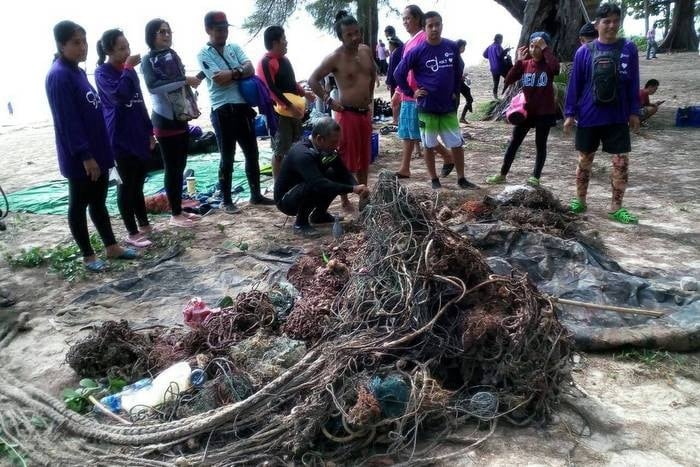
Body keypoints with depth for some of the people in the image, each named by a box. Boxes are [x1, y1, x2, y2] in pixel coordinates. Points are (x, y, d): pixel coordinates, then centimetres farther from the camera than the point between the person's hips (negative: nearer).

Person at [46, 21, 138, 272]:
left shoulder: (78, 72, 12)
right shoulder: (58, 76, -15)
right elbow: (67, 121, -20)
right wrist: (85, 155, -22)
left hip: (97, 151, 8)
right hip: (79, 157, -8)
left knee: (98, 202, 16)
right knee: (79, 205, 5)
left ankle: (112, 246, 27)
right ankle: (88, 256, 16)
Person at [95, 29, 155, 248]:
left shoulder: (128, 69, 12)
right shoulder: (102, 72, -8)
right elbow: (119, 94, -28)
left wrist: (150, 131, 16)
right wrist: (128, 68, -20)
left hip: (139, 135, 7)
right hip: (121, 139, -7)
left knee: (137, 183, 15)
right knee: (127, 185, 0)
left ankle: (144, 224, 27)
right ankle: (132, 233, 8)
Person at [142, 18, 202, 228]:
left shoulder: (173, 55, 11)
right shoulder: (148, 60, -7)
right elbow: (153, 85, -23)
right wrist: (185, 80, -25)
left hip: (181, 117, 7)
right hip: (164, 119, -6)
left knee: (180, 166, 10)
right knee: (171, 168, -2)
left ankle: (180, 210, 19)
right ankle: (175, 214, 6)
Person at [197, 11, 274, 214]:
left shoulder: (235, 48, 13)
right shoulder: (203, 54, -3)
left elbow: (250, 69, -2)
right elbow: (219, 79, -16)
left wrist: (233, 73, -16)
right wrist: (240, 72, -4)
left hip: (243, 108, 5)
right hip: (222, 111, -5)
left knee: (252, 153, 11)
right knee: (227, 158, 1)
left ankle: (256, 194, 24)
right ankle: (226, 201, 13)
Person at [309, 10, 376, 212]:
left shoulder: (366, 51, 7)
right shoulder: (335, 58, -12)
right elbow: (313, 80, -10)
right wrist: (329, 100, -13)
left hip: (365, 112, 7)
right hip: (347, 113, -6)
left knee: (364, 157, 13)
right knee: (346, 159, -2)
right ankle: (345, 201, 8)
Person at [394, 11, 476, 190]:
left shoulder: (452, 47, 0)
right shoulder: (417, 51, -10)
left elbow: (459, 70, 17)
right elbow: (399, 73, -3)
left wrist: (455, 91, 12)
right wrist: (411, 93, -5)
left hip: (448, 106, 3)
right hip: (427, 107, -3)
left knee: (457, 144, 7)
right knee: (429, 146, 7)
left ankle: (461, 179, 19)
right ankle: (434, 180, 20)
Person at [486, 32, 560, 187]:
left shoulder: (548, 65, -7)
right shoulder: (525, 64, 4)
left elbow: (556, 67, -32)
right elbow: (508, 81, -6)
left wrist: (545, 48, -24)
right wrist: (518, 61, -13)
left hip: (544, 112, -4)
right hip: (526, 110, 4)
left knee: (540, 144, 5)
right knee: (514, 143, 8)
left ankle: (535, 177, 14)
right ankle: (502, 174, 17)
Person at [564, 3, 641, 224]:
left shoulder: (628, 49, 1)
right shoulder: (584, 52, -2)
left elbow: (633, 83, 4)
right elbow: (574, 84, 1)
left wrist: (634, 112, 2)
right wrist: (570, 113, -2)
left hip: (618, 117, 1)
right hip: (589, 117, -1)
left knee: (621, 162, 0)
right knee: (584, 160, 9)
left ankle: (616, 207, 10)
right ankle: (580, 200, 25)